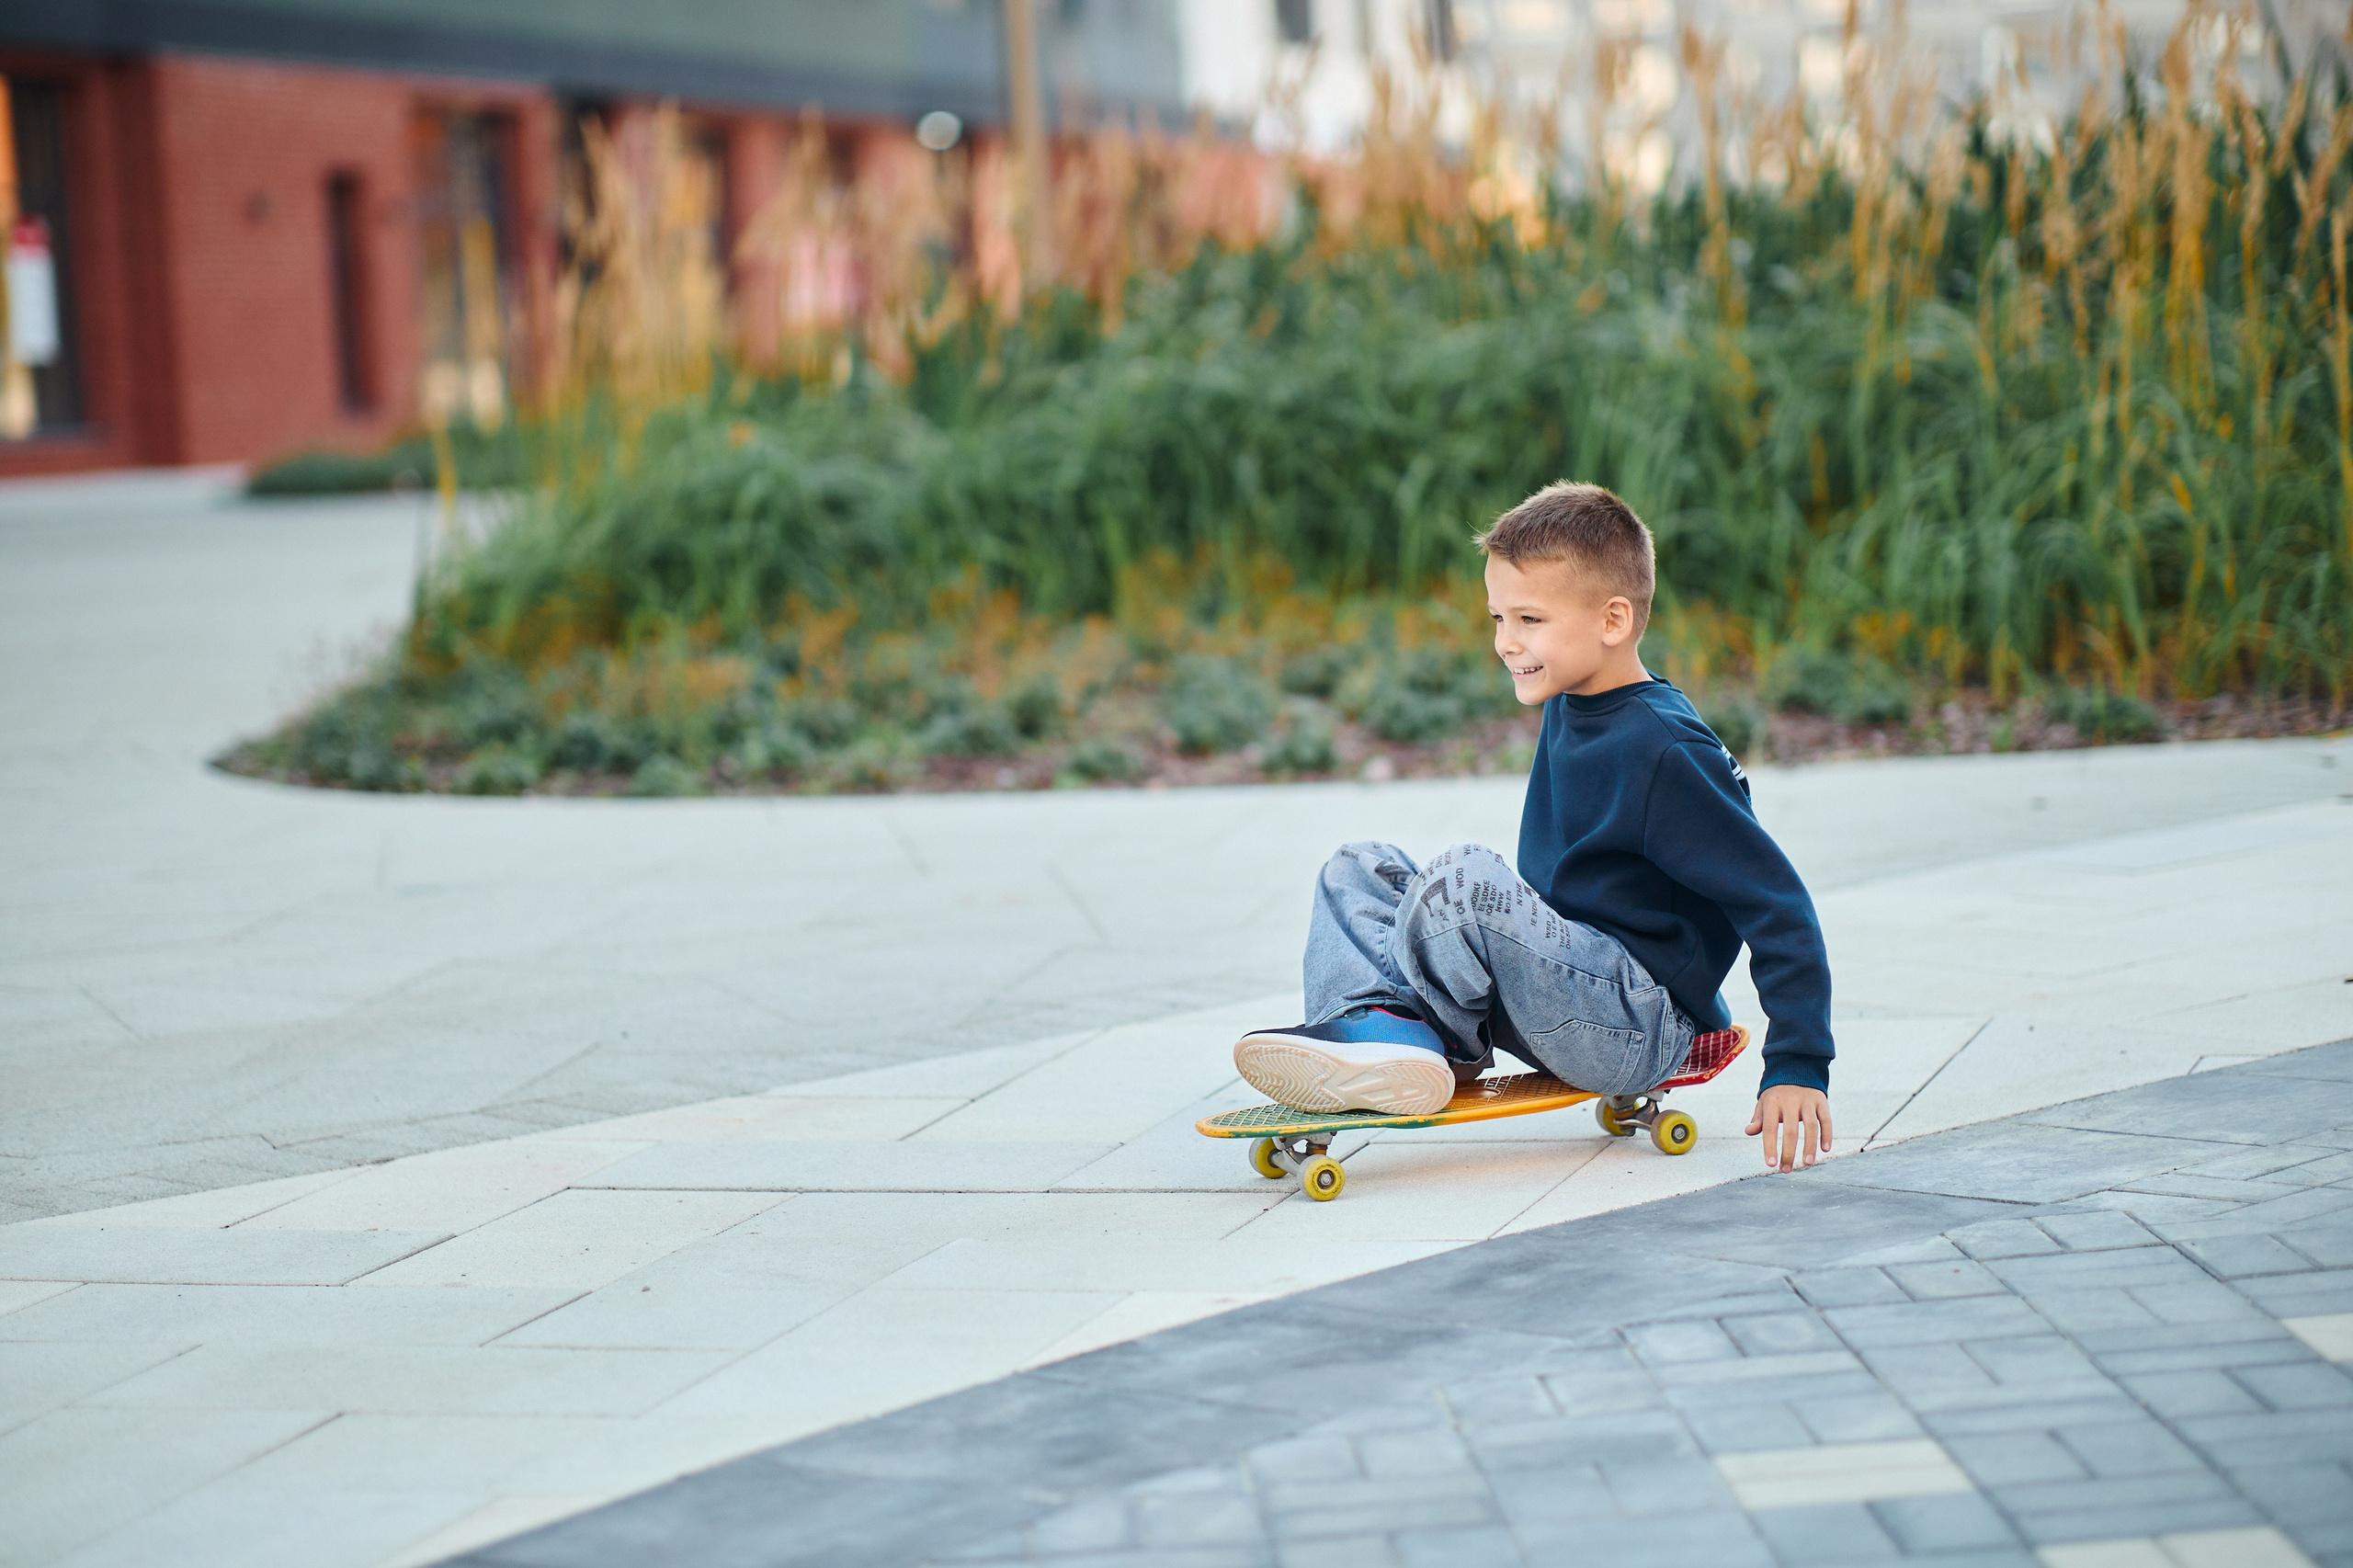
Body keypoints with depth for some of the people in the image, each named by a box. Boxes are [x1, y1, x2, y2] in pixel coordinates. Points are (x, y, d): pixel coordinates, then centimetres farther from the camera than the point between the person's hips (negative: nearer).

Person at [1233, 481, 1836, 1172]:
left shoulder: (1665, 752, -18)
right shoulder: (1566, 708, 9)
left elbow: (1779, 904, -19)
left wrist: (1798, 1070, -23)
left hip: (1642, 1025, -9)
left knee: (1466, 878, -29)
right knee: (1359, 868, 4)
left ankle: (1434, 1032, -6)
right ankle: (1377, 1023, -22)